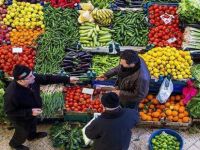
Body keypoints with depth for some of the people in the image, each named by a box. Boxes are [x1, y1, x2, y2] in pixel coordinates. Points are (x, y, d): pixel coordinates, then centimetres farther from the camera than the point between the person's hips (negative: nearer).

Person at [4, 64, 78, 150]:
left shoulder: (33, 79, -27)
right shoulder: (12, 94, -45)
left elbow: (48, 79, -15)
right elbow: (9, 111, -31)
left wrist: (68, 79, -17)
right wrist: (30, 112, -36)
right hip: (21, 119, -6)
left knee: (33, 124, 35)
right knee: (23, 133, 25)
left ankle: (32, 135, 69)